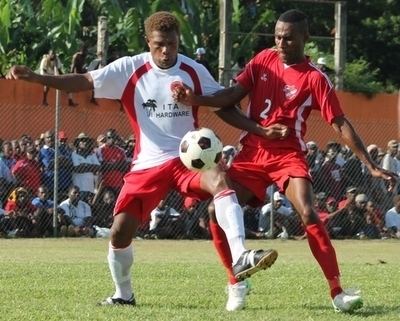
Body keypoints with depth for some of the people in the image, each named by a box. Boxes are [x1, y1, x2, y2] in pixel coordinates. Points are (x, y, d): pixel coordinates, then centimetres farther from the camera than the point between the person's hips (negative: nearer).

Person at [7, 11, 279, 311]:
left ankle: (240, 258, -42)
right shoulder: (129, 69, -5)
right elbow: (84, 81, -10)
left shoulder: (195, 71, 0)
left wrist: (260, 130, -1)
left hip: (188, 157, -1)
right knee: (120, 232, -5)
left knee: (220, 179, -34)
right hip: (148, 165, 1)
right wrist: (34, 77, -22)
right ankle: (123, 294, 22)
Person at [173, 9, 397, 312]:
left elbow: (340, 124, -9)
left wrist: (372, 166, -14)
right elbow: (234, 94, 1)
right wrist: (196, 99, -16)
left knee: (309, 214, -24)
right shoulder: (264, 60, 3)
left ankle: (338, 292, -22)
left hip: (288, 156, -4)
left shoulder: (315, 78, -9)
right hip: (252, 152, 4)